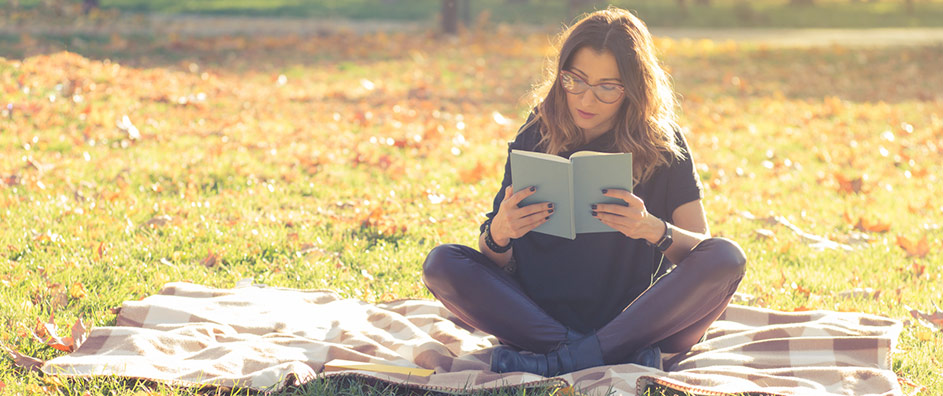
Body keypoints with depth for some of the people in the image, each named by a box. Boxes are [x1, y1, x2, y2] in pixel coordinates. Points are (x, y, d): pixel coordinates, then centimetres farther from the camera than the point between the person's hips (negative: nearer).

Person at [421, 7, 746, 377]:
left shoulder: (663, 142, -2)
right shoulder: (535, 136, 1)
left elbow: (702, 247, -8)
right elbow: (497, 263, 1)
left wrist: (654, 229, -30)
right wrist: (498, 234, -24)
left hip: (637, 319, -1)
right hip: (544, 314, 1)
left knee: (726, 257, -26)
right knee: (442, 264, -19)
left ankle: (554, 359, -30)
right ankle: (620, 357, -27)